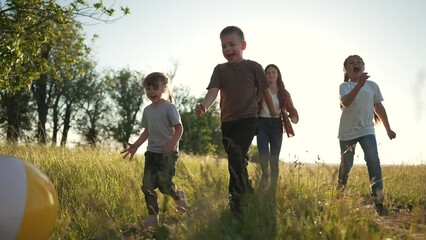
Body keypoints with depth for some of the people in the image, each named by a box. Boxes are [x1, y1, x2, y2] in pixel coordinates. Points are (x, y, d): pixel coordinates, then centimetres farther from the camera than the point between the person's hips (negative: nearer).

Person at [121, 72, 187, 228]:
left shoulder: (169, 107, -8)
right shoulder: (147, 110, 11)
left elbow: (179, 128, -12)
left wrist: (172, 142, -29)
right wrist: (135, 146, 13)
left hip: (168, 152, -6)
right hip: (152, 151, 6)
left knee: (164, 183, -15)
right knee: (147, 184, -2)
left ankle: (178, 196, 18)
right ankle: (152, 216, 8)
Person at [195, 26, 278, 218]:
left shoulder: (253, 67, -3)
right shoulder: (220, 69, 4)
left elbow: (265, 90, 5)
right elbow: (213, 91, -11)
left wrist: (274, 114, 12)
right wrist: (204, 106, -32)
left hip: (247, 119, -5)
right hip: (227, 122, 5)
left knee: (236, 160, -22)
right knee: (236, 163, 13)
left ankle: (236, 204, -17)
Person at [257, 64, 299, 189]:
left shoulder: (283, 93, 8)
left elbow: (291, 108, 2)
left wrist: (294, 116, -18)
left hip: (276, 125, 2)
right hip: (262, 123, -1)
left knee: (274, 157, 4)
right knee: (263, 154, -12)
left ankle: (273, 186, 14)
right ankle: (265, 174, 19)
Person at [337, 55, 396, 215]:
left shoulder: (372, 85, 6)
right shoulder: (345, 86, -6)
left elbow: (379, 107, 14)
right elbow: (346, 102, -27)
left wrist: (388, 129, 16)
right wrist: (359, 85, -41)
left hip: (366, 130, 2)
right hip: (348, 131, -2)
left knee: (374, 161, -18)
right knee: (346, 165, 6)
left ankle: (378, 201, -19)